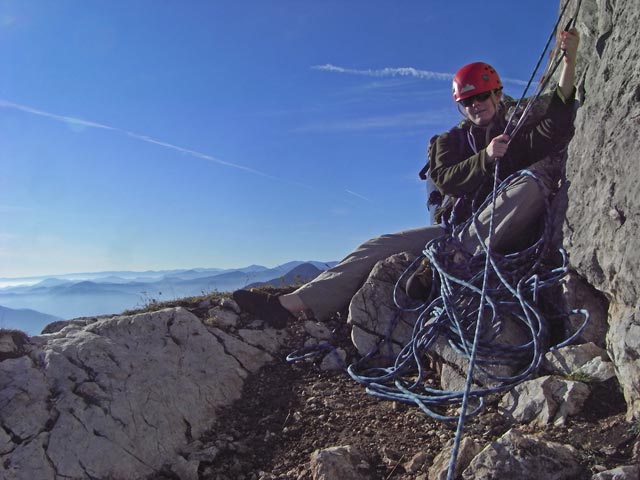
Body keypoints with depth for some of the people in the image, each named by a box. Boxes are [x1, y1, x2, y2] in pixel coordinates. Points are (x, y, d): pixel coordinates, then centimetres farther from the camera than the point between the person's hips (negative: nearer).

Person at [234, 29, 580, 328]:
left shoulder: (521, 129, 11)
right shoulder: (452, 141, 14)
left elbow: (556, 125, -11)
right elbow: (445, 179, -7)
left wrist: (569, 62, -19)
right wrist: (486, 157, -22)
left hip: (504, 230, -1)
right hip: (460, 227, 2)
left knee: (532, 184, -30)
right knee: (379, 247, -14)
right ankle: (290, 304, -23)